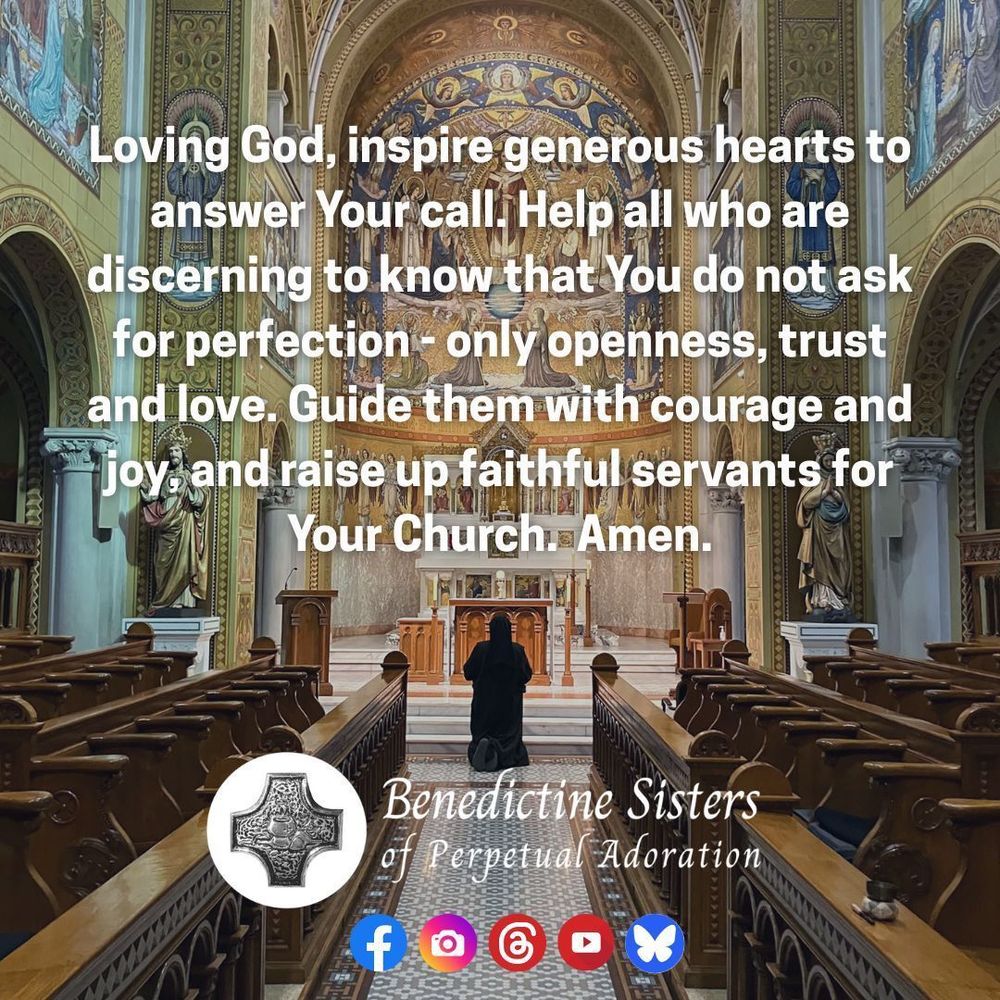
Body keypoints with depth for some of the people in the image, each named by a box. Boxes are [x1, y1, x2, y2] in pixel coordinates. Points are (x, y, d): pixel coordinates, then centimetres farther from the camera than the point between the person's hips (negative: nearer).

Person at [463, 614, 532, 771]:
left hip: (485, 701, 0)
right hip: (510, 703, 0)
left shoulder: (481, 648, -9)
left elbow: (468, 673, -3)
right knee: (509, 733, 7)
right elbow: (527, 675, -2)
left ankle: (483, 743, -27)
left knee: (482, 732, 8)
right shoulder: (517, 650, -9)